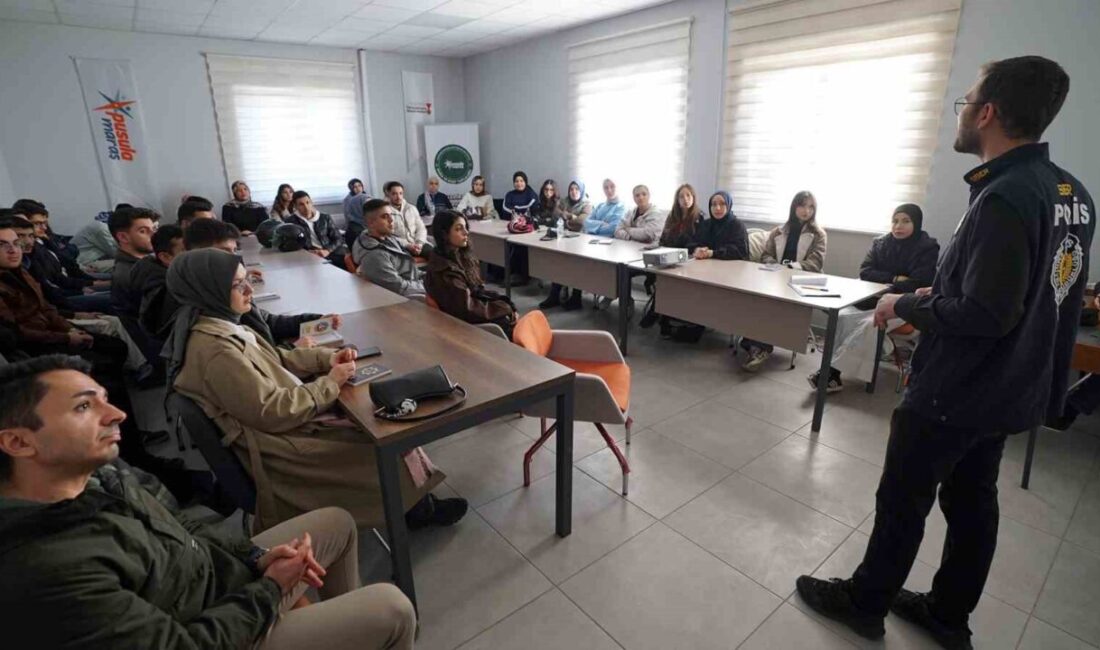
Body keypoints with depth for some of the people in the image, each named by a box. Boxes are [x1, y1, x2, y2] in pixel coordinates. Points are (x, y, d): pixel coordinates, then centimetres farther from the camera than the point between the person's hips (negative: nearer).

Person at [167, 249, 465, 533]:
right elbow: (272, 413, -26)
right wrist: (330, 383, -17)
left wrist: (327, 358, -4)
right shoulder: (214, 350, -28)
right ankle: (418, 508, 18)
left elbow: (274, 359, 11)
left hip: (286, 415, 9)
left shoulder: (221, 322, 2)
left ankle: (417, 503, 13)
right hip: (276, 444, -9)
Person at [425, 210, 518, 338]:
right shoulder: (444, 269, -20)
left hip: (474, 312, 8)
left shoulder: (462, 256, 6)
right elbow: (467, 308, -20)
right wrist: (504, 308, -12)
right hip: (465, 324, -8)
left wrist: (503, 301, -5)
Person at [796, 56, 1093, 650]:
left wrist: (904, 304, -13)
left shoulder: (1004, 198, -25)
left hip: (953, 393, -9)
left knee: (902, 502, 8)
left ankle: (864, 602, 29)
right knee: (971, 501, 20)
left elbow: (982, 316, -28)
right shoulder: (1071, 193, 5)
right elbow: (1031, 291, 11)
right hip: (1008, 390, 9)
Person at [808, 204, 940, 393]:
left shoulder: (927, 248, -4)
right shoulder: (880, 243, 10)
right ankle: (833, 373, -31)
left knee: (870, 325, -33)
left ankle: (832, 370, -31)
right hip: (875, 299, 5)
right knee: (842, 317, -25)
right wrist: (895, 279, -13)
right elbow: (865, 272, 1)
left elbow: (919, 284, -15)